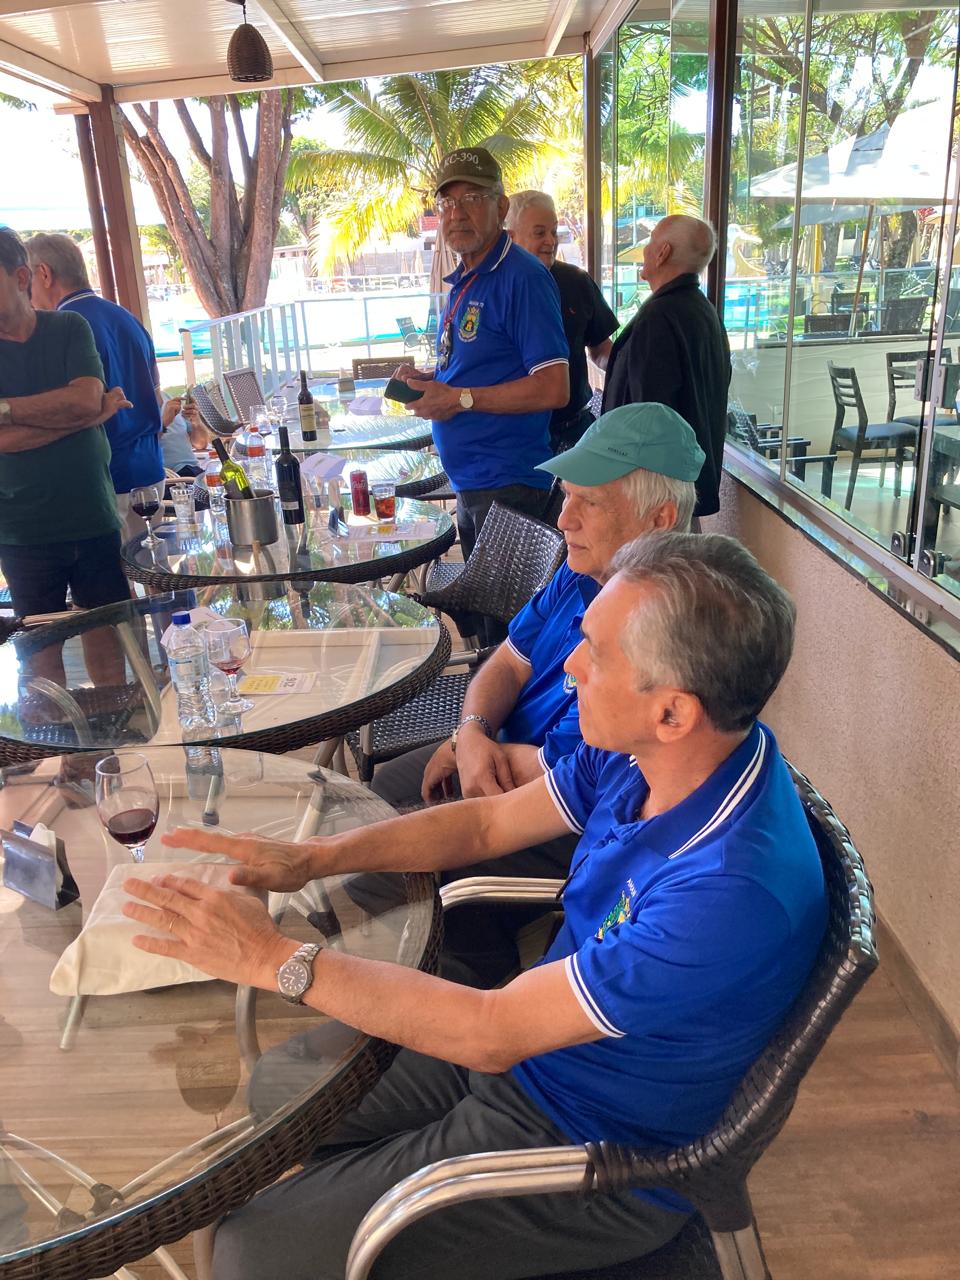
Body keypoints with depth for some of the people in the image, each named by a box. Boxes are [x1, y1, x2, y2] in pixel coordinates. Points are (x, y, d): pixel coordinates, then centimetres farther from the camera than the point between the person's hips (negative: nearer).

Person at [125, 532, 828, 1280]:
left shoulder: (734, 890, -36)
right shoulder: (641, 755, -12)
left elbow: (491, 1033, -29)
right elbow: (486, 822, 2)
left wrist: (271, 958, -24)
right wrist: (310, 858, -9)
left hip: (587, 1149, -7)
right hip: (533, 1043, 7)